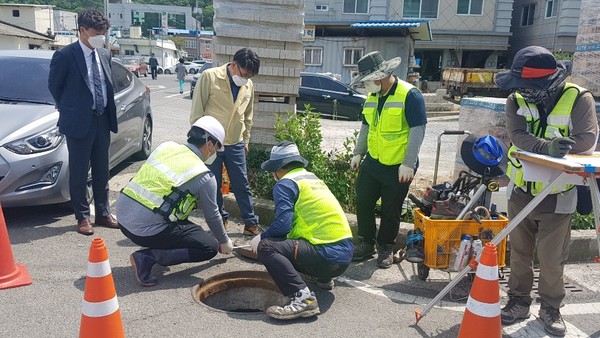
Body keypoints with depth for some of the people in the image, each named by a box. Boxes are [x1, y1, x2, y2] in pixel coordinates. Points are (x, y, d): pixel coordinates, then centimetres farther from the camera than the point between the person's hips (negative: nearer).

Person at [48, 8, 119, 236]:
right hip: (79, 123, -6)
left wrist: (108, 112, 9)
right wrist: (69, 110, 5)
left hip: (103, 121, 6)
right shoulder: (65, 55, -10)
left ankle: (103, 213, 24)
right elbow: (54, 85, 0)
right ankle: (82, 217, 15)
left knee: (102, 171, 13)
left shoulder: (104, 54, 8)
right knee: (79, 172, 4)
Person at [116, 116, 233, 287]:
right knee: (209, 247, 2)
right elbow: (212, 216, 4)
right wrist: (224, 242, 24)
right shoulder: (205, 177, -8)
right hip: (146, 230, -8)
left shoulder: (166, 146, 8)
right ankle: (148, 257, -7)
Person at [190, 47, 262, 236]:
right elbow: (197, 110, -7)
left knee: (242, 185, 7)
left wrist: (246, 140, 17)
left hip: (236, 144, 3)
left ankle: (251, 223, 17)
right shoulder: (210, 77, -11)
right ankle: (220, 221, 23)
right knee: (213, 185, 7)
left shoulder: (248, 85, 4)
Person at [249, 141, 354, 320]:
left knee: (266, 247, -14)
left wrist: (261, 238, 3)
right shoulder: (313, 178, 19)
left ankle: (302, 297, -26)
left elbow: (282, 224, -17)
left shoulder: (285, 183, -6)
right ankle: (323, 278, 22)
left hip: (328, 256, -9)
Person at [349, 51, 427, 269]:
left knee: (391, 211, 6)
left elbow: (417, 130, -18)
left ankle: (386, 248, 25)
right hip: (372, 162, 6)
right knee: (363, 203, 8)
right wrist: (358, 153, 10)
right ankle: (366, 244, 24)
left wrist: (408, 164, -20)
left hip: (397, 167, -6)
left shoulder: (409, 95, -16)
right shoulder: (372, 97, 7)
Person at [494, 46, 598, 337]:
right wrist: (547, 147, -38)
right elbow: (517, 136, -21)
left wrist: (556, 149, -33)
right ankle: (519, 301, 31)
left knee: (552, 259, 8)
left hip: (557, 196, -2)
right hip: (521, 192, 3)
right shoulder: (516, 101, -5)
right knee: (519, 252, 14)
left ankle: (550, 308, 29)